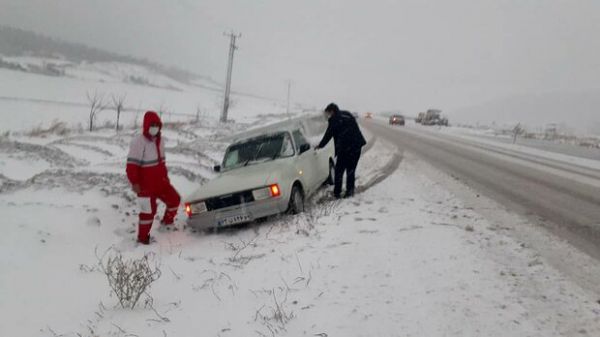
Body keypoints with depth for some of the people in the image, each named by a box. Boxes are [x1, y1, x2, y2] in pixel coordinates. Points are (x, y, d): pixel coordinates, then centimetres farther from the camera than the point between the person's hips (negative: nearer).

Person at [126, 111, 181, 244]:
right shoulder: (138, 142, -19)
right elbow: (132, 164, -21)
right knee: (148, 210, -2)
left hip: (160, 182, 8)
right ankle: (143, 237, 15)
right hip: (145, 185, -8)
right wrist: (134, 182, -24)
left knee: (174, 199, 12)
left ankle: (167, 221, 36)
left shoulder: (160, 140, 7)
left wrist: (165, 176, 20)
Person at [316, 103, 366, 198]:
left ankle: (337, 192, 4)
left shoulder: (334, 120, -2)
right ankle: (350, 191, 15)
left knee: (339, 170, 4)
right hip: (357, 145, 6)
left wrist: (320, 146, 11)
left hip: (345, 147, -6)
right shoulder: (348, 115, 17)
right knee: (351, 170, 15)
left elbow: (328, 135, 0)